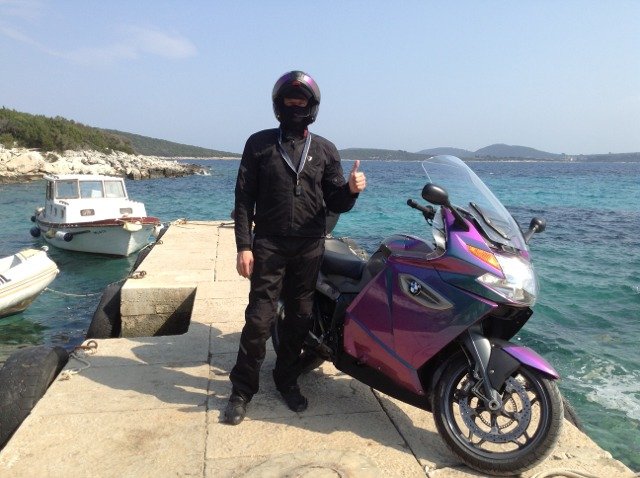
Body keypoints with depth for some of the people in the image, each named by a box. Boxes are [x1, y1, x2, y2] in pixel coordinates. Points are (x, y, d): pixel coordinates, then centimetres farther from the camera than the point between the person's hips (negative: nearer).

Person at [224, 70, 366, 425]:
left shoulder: (325, 150, 9)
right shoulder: (259, 143, 4)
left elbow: (334, 204, 8)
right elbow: (244, 198, 0)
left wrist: (351, 190, -15)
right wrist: (244, 246, -9)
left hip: (309, 248, 3)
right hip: (268, 245, -2)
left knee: (299, 317, 10)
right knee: (259, 318, -4)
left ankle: (287, 379, 27)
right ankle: (242, 388, 11)